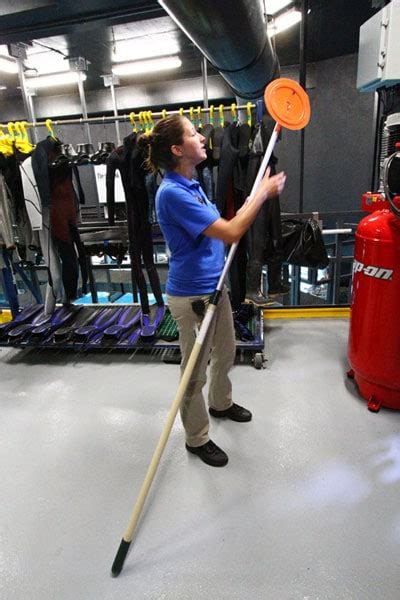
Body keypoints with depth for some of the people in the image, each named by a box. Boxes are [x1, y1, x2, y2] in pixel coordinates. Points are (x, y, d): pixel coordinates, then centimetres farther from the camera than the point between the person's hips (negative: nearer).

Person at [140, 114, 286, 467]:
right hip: (191, 296, -10)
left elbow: (222, 227, 13)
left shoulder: (191, 185, 9)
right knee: (195, 372, 8)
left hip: (214, 287, 10)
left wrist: (256, 195, 5)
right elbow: (231, 233, -25)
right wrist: (263, 193, -14)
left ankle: (221, 403, 53)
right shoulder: (172, 193, -23)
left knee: (225, 353, 26)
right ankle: (197, 439, 31)